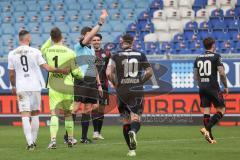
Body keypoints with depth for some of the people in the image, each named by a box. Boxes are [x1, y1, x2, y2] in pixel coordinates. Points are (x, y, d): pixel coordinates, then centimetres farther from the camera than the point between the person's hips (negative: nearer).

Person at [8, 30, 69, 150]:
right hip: (35, 86, 0)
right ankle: (33, 141, 20)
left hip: (21, 88, 0)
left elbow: (11, 74, 8)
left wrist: (13, 86, 25)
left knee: (25, 115, -3)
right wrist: (61, 71, 5)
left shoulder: (12, 54, 1)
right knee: (35, 114, 15)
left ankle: (30, 143, -16)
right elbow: (47, 68, -6)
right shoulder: (35, 52, -5)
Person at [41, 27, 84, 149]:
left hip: (53, 86, 0)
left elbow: (42, 50, 24)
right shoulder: (70, 53, -10)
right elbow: (75, 71, -4)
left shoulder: (47, 51, -4)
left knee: (54, 113, -4)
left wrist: (50, 40, 20)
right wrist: (82, 76, 17)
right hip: (67, 85, 0)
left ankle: (53, 139, -20)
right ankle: (70, 139, 26)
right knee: (68, 113, 15)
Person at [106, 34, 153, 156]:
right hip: (137, 90, 0)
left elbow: (109, 73, -10)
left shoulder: (116, 56, 1)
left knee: (126, 120, 11)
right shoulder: (140, 55, 5)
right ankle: (133, 132, -42)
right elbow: (149, 72, 4)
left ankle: (132, 149, 11)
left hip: (122, 91, 0)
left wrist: (116, 84, 6)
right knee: (136, 118, -6)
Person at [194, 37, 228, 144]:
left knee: (206, 112, 5)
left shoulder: (198, 58, 11)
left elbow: (196, 76, 15)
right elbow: (221, 73, -10)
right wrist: (225, 86, 1)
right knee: (221, 110, 1)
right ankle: (207, 128, -17)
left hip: (202, 88, 6)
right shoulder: (216, 57, -5)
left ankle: (210, 137, 3)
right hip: (213, 87, -6)